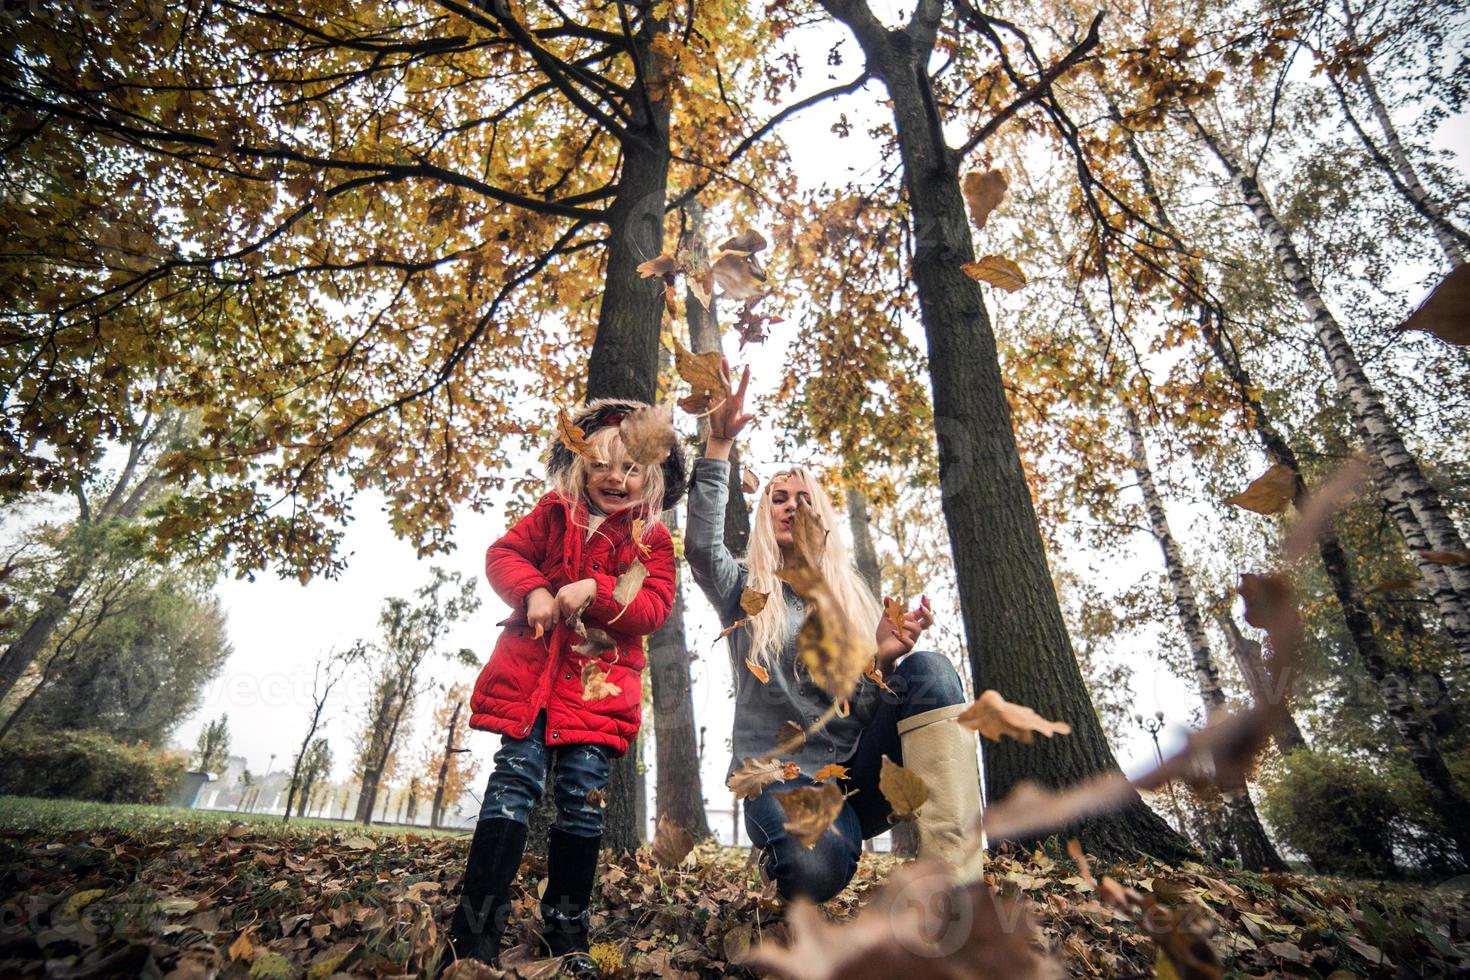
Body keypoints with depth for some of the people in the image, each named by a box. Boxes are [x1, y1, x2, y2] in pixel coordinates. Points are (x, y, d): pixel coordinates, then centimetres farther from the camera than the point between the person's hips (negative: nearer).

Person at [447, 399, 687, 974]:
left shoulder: (653, 541, 4)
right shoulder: (555, 515, 9)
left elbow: (654, 608, -5)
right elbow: (503, 554, 7)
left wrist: (595, 591, -20)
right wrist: (533, 590, -13)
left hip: (600, 687, 0)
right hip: (529, 673, 0)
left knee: (582, 797, 3)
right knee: (515, 783, -4)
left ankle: (565, 929, 21)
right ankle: (475, 930, 5)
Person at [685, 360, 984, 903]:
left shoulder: (854, 597, 12)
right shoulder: (745, 589, 6)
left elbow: (869, 709, 5)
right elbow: (701, 545, -17)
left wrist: (885, 659, -17)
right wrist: (719, 444, -23)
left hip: (857, 770, 2)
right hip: (782, 774, -2)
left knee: (929, 670, -24)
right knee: (817, 868, -36)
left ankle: (955, 883, -29)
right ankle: (784, 844, 2)